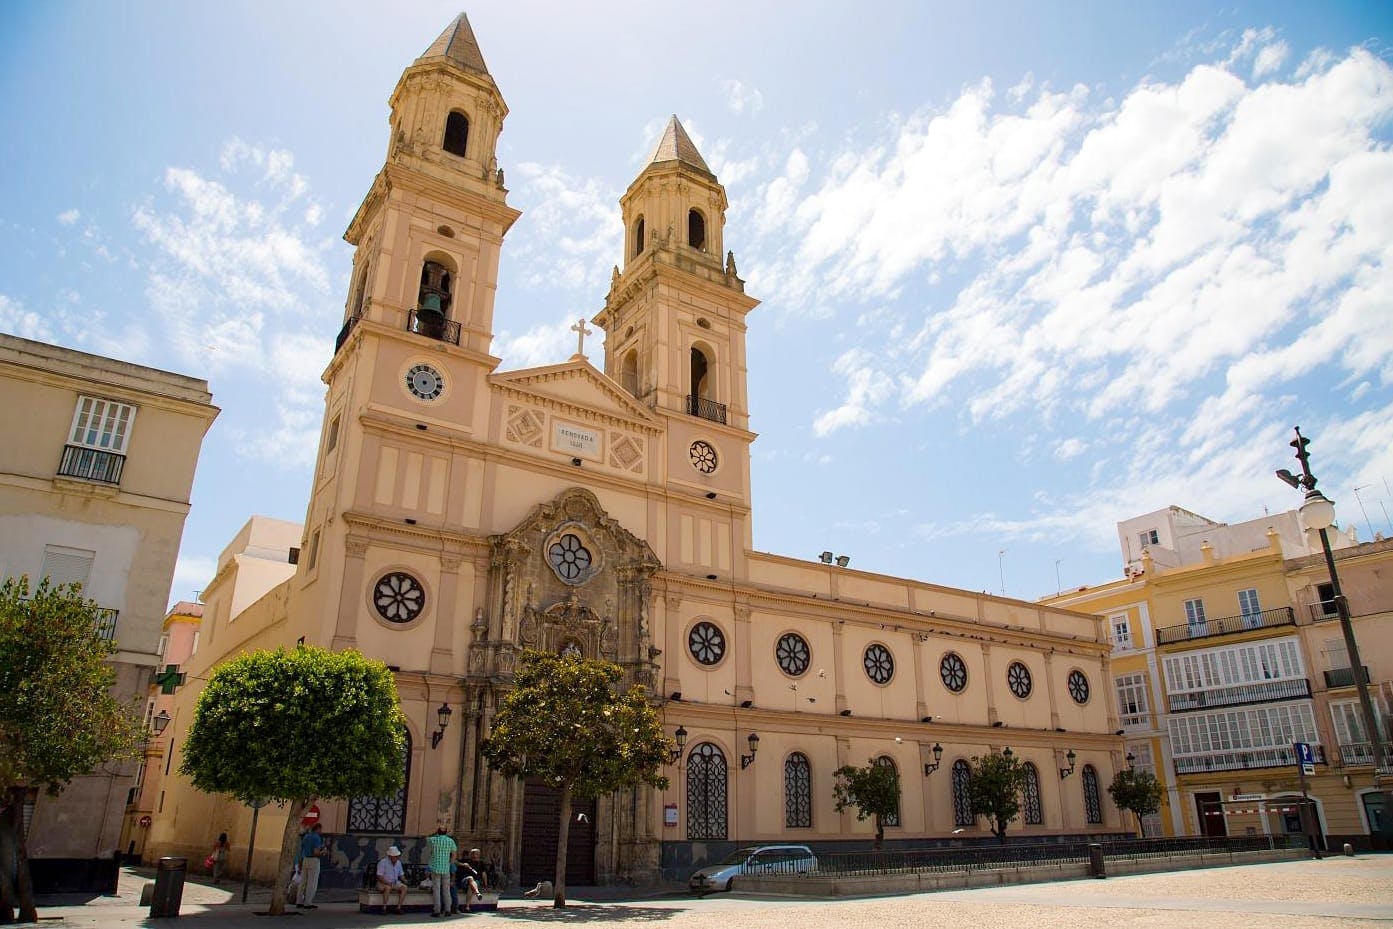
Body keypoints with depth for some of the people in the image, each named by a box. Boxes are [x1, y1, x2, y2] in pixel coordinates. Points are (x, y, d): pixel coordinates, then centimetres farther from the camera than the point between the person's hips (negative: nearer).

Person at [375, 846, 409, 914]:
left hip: (395, 883, 5)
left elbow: (401, 875, 15)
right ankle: (384, 908, -28)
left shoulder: (398, 863, 7)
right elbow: (379, 877, -16)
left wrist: (404, 880, -8)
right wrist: (389, 883, -28)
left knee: (404, 887, -21)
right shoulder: (383, 863, -11)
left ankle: (398, 908, -21)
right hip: (383, 883, -5)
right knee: (388, 888, -38)